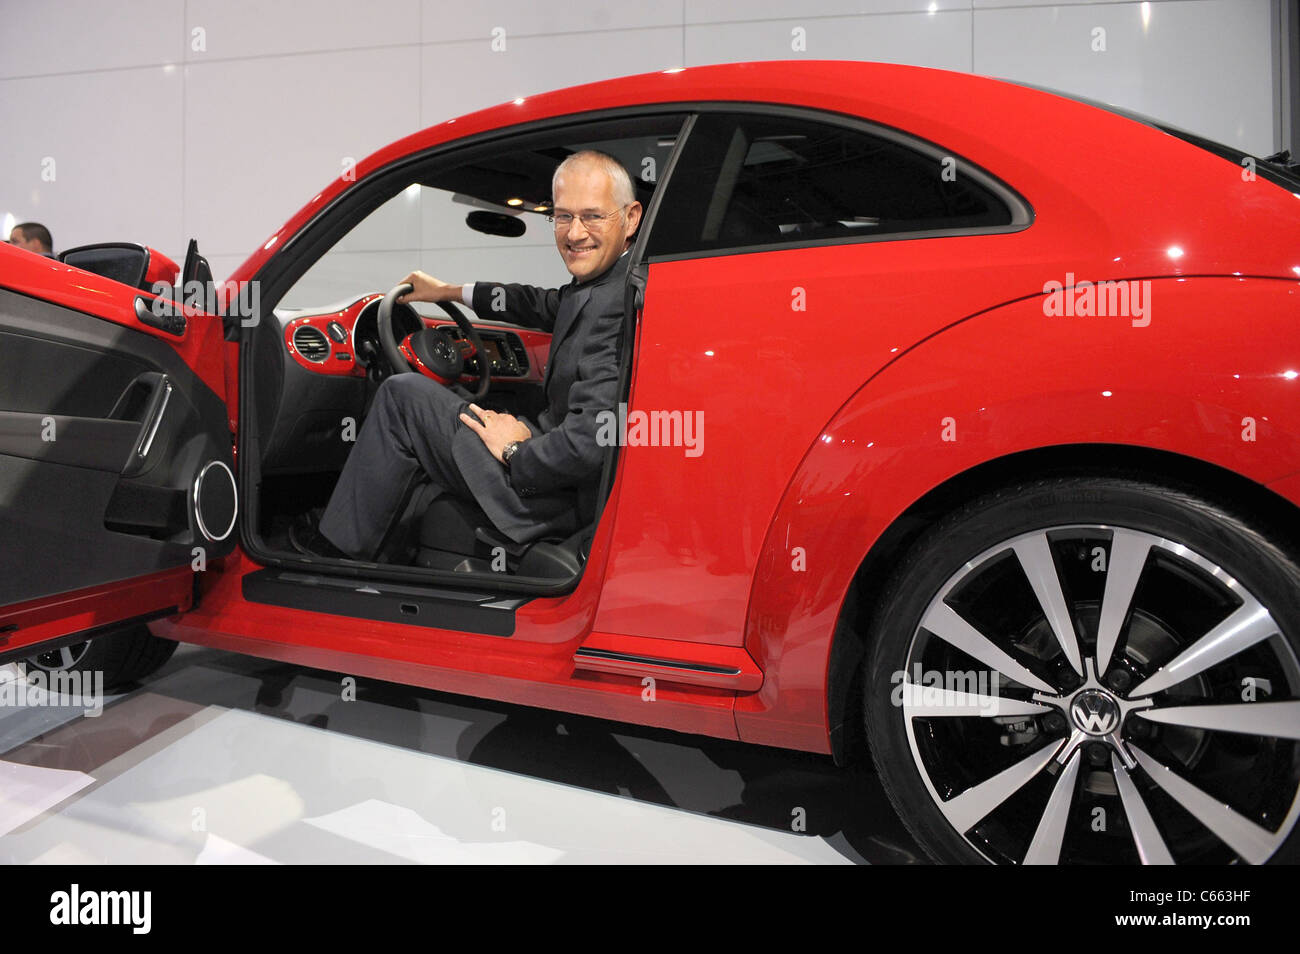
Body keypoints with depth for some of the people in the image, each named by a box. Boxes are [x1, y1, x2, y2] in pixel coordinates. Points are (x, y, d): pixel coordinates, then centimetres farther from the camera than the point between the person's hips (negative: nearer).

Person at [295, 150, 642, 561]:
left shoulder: (611, 304, -26)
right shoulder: (604, 280, 5)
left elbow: (591, 444, -32)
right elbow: (548, 306, 25)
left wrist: (516, 452, -15)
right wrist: (450, 291, 30)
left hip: (565, 496, -10)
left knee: (402, 394, -5)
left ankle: (340, 548, 11)